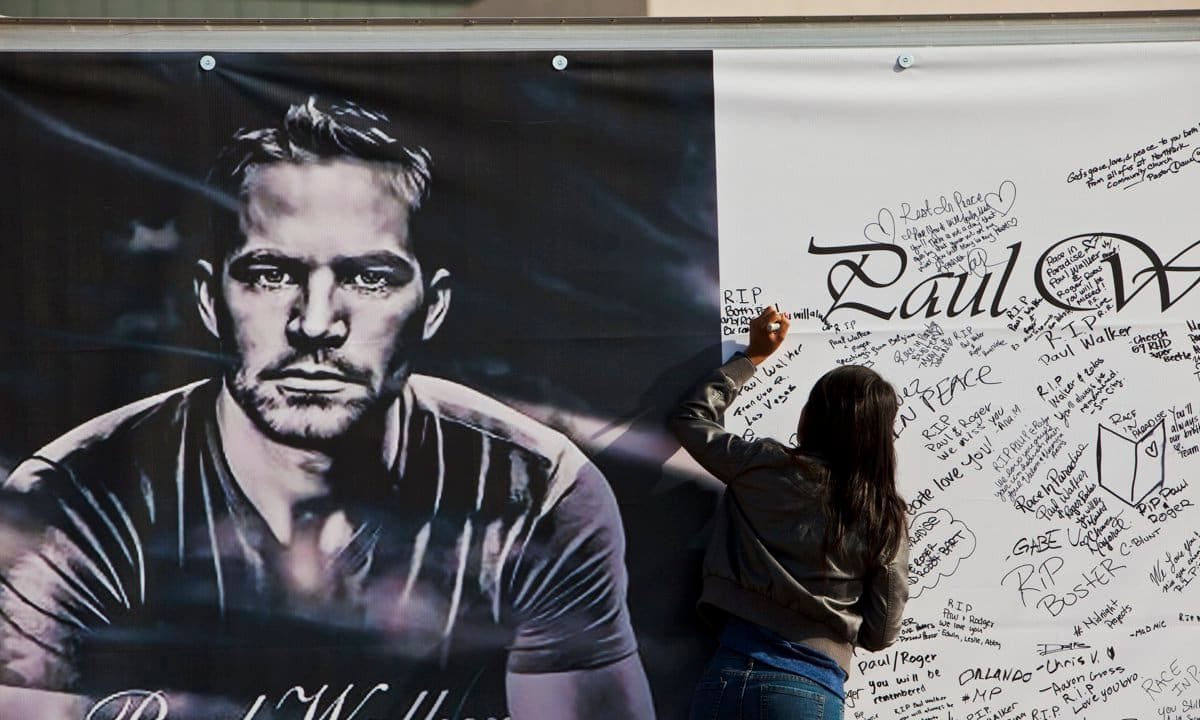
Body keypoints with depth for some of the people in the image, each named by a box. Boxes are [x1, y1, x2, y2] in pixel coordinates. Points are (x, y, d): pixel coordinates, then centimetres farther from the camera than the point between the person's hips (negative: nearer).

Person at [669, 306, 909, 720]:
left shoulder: (768, 468, -1)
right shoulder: (888, 522, 1)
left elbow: (690, 418, 16)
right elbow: (880, 634, 5)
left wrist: (752, 356, 23)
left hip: (731, 675, 0)